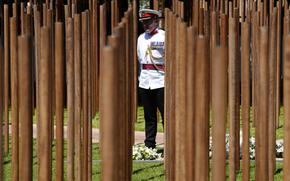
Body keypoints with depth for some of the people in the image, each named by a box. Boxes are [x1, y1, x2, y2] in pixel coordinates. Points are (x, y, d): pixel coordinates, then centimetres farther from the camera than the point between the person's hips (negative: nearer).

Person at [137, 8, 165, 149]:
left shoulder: (164, 37, -3)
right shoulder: (141, 38, 15)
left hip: (161, 82, -6)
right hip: (144, 83, 6)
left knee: (167, 115, -4)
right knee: (149, 116, 9)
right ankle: (149, 145, 14)